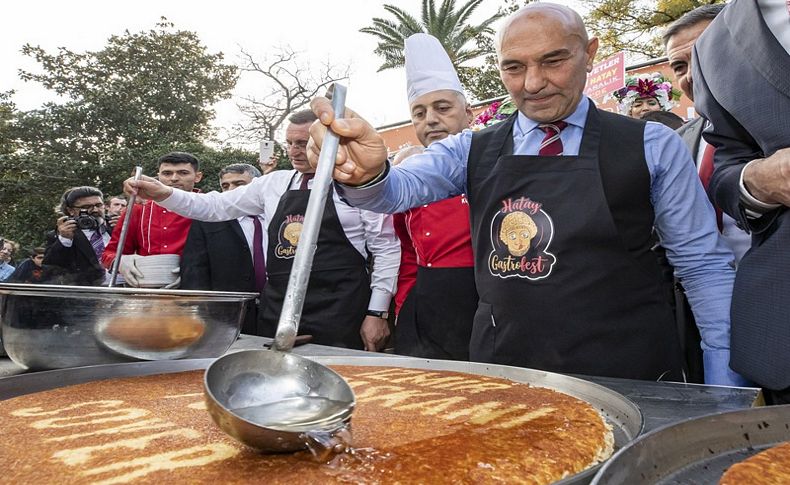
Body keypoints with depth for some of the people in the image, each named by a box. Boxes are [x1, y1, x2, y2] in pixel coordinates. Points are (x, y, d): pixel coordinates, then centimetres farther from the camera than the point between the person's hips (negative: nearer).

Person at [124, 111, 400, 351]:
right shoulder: (274, 183, 12)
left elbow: (386, 249, -1)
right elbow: (217, 207, 14)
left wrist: (377, 312, -6)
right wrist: (164, 195, -1)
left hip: (338, 315, -4)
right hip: (278, 310, 5)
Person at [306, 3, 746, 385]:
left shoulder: (653, 147, -3)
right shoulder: (474, 151, 3)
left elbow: (703, 265, 1)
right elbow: (398, 189, -13)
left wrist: (723, 382, -4)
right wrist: (365, 174, -36)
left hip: (629, 381, -1)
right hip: (503, 376, 2)